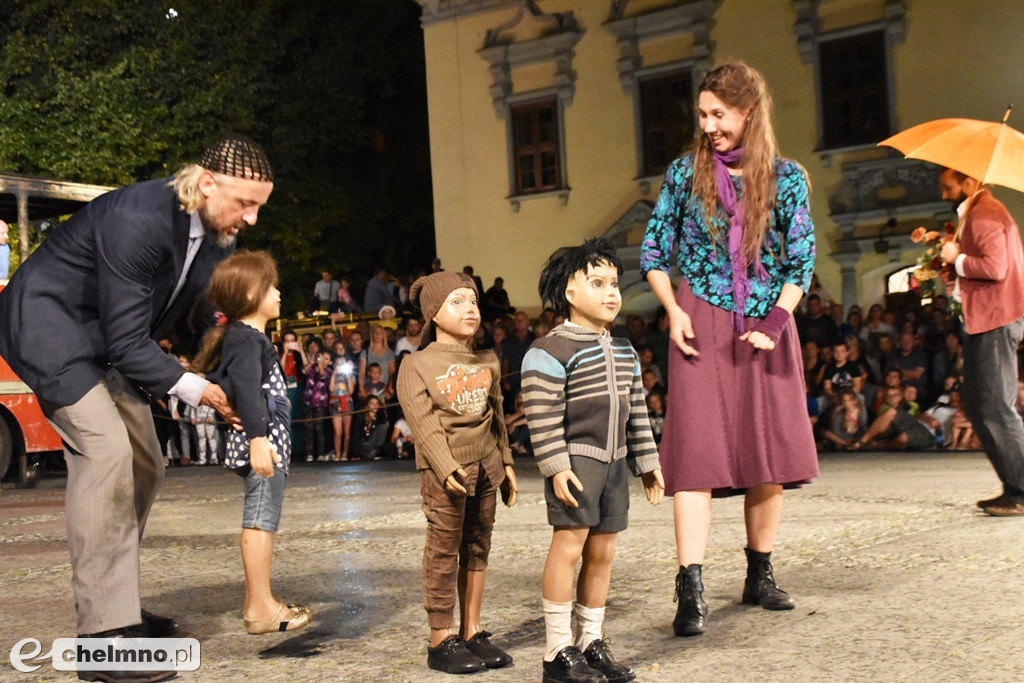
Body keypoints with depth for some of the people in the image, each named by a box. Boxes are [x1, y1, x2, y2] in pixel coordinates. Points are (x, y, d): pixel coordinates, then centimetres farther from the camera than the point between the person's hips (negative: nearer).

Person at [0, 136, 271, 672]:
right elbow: (126, 342, -28)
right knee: (105, 449, -23)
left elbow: (193, 320, 10)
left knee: (144, 466, 7)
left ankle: (115, 605, 19)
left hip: (102, 341, 9)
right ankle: (101, 632, -20)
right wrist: (193, 389, -21)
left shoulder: (218, 235, -3)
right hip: (48, 325, -9)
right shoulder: (138, 221, -30)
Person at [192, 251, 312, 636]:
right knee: (262, 520, -10)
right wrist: (258, 437, -35)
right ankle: (261, 607, -9)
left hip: (266, 442, 11)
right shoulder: (247, 338, -13)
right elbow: (247, 389, -26)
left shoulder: (244, 337, 20)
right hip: (261, 443, -11)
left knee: (258, 520, 15)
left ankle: (255, 601, 23)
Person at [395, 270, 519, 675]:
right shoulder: (417, 366, -5)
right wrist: (447, 469, -21)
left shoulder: (487, 363, 14)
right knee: (444, 553, -3)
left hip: (485, 467, 6)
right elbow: (424, 424, -13)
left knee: (478, 549, 10)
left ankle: (472, 632, 20)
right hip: (444, 471, -6)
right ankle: (441, 642, 5)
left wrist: (505, 463, 15)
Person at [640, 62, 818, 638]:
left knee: (772, 450, 5)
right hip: (703, 326, -1)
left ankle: (760, 574, 22)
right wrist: (674, 311, -7)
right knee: (696, 450, -9)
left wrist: (775, 321, -11)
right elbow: (654, 252, 7)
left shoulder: (786, 177, 3)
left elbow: (801, 261, 2)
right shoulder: (687, 171, 4)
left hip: (766, 326, 2)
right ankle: (691, 590, -9)